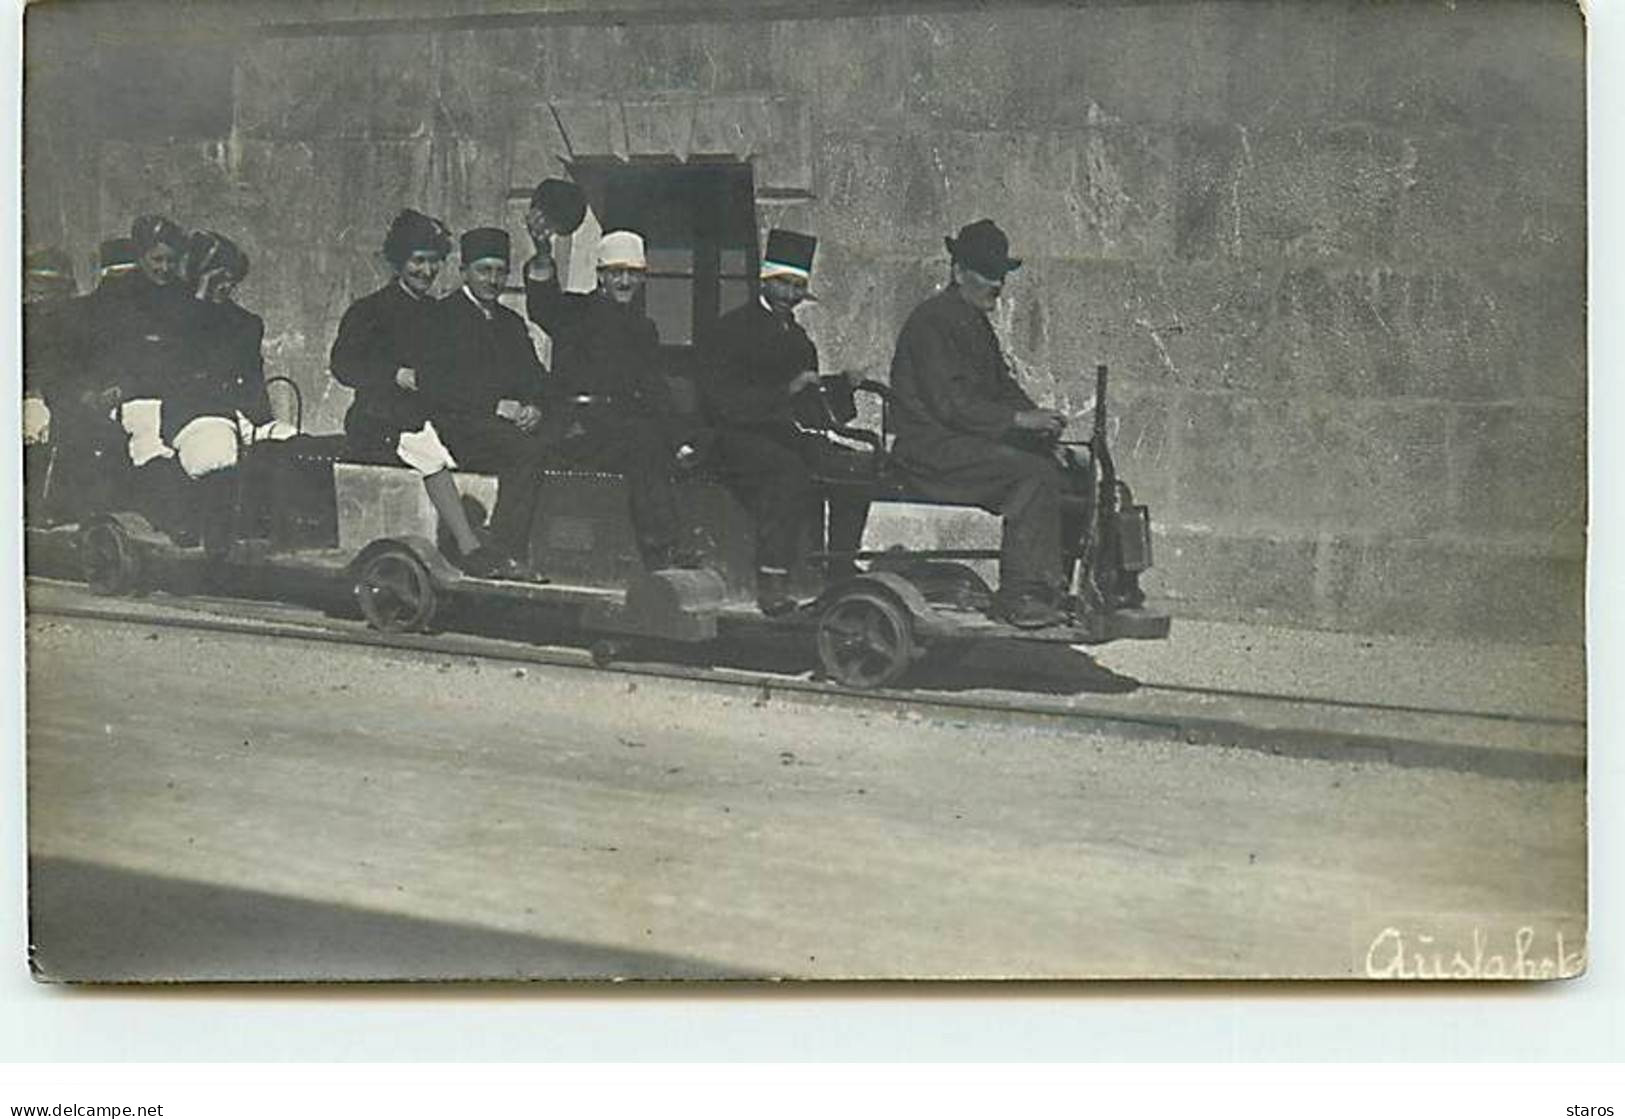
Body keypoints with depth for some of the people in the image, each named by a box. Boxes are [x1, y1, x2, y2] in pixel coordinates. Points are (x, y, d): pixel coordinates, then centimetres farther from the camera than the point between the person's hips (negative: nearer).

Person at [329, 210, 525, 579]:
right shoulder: (370, 310, 8)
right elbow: (342, 364, -4)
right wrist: (397, 375, -18)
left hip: (433, 415, 5)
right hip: (380, 424, -5)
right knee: (426, 441, -35)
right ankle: (468, 546, -42)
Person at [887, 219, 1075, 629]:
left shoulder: (975, 322, 17)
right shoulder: (933, 321, -14)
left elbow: (1001, 384, 21)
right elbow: (950, 403, -21)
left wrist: (1036, 415, 1)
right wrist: (1019, 418, -21)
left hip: (966, 438, 10)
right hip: (931, 447, -10)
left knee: (1064, 467, -2)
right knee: (1036, 474, -24)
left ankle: (1049, 585, -3)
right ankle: (1017, 596, -21)